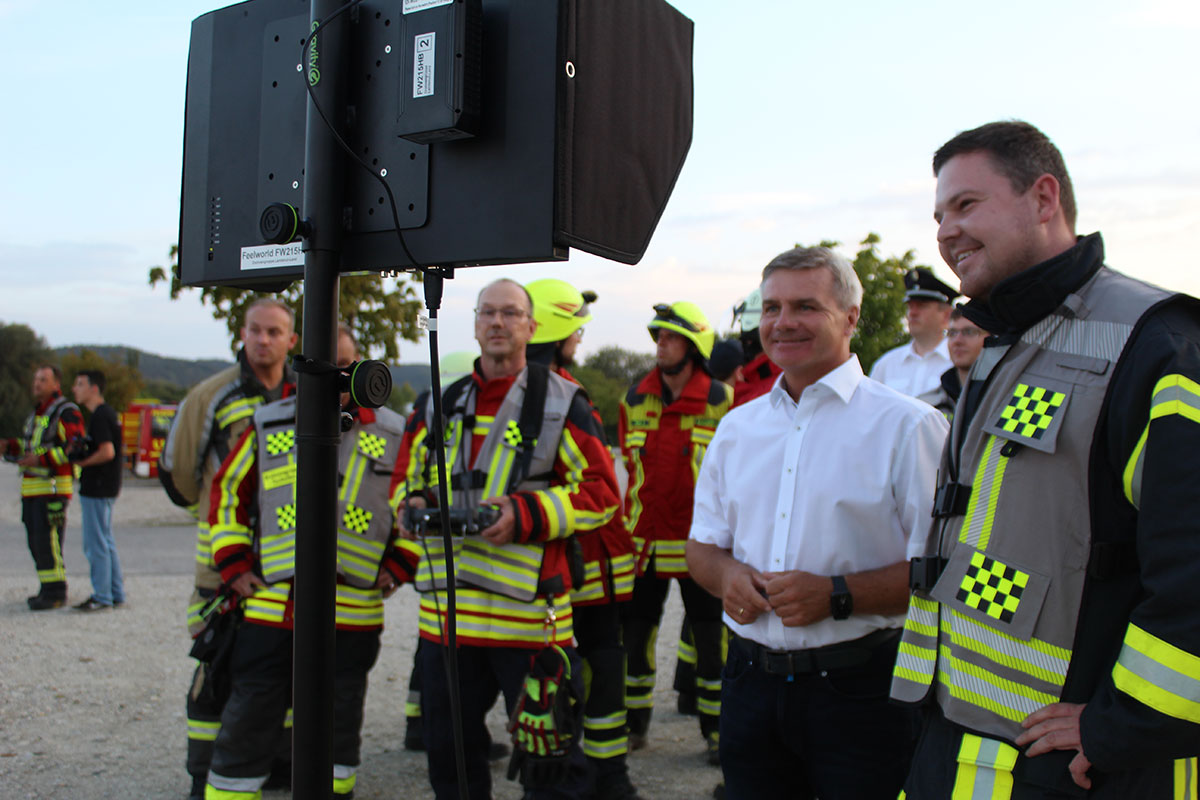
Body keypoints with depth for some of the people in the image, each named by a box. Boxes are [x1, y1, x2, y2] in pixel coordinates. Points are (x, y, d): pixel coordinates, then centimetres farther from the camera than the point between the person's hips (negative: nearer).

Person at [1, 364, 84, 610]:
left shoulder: (66, 412, -8)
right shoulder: (35, 414, 20)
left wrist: (42, 459, -22)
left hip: (53, 487, -9)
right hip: (31, 488, 9)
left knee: (48, 540, -10)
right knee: (36, 542, 9)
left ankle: (56, 592, -5)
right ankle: (49, 589, 16)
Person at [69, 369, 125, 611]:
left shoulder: (100, 416, -16)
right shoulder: (107, 413, 15)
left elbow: (107, 452, -25)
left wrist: (82, 462, -12)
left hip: (97, 489, -10)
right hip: (105, 488, 10)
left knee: (96, 544, -4)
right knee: (106, 542, 15)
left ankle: (102, 597, 1)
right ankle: (116, 594, 20)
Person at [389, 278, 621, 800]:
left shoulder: (562, 403, -1)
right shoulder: (441, 403, 13)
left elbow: (601, 493, -4)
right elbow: (406, 478, 21)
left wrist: (525, 514, -18)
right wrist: (412, 505, -2)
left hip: (528, 613, -5)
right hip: (444, 613, 5)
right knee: (448, 755, 18)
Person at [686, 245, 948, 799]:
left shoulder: (906, 426, -7)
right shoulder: (737, 427, 11)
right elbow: (702, 545, 16)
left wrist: (838, 596, -22)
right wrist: (726, 575, -6)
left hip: (861, 690, -4)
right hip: (751, 684, 5)